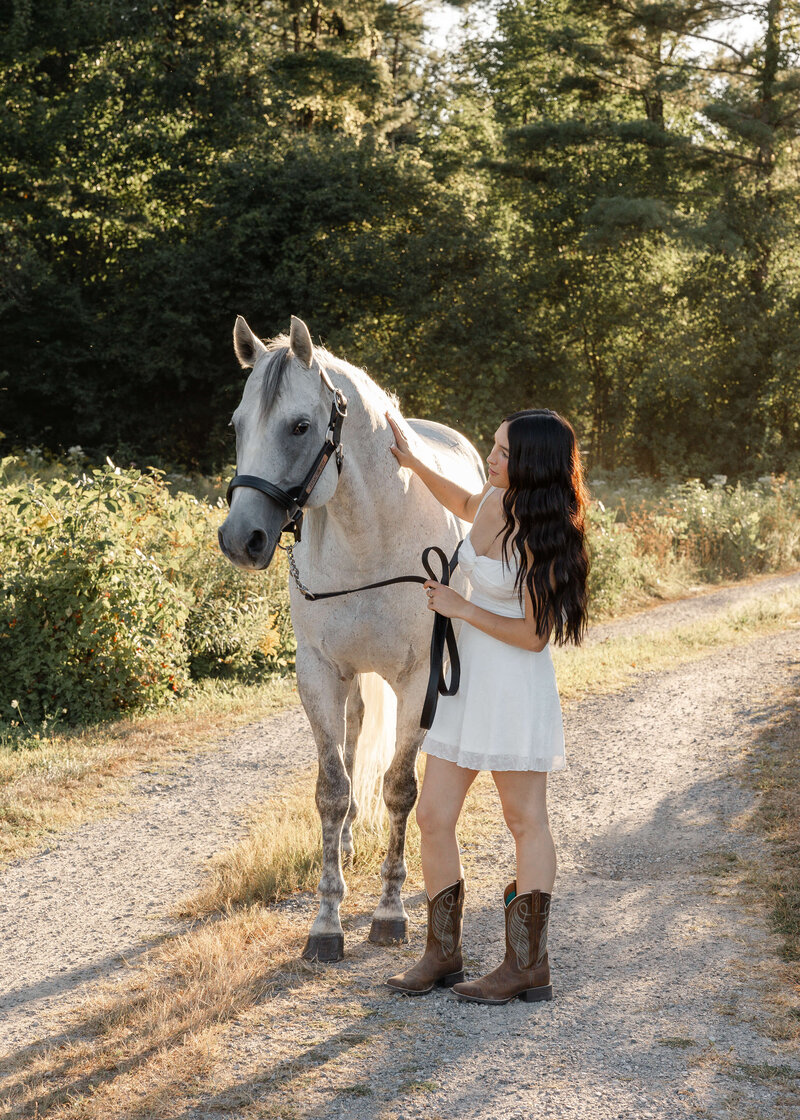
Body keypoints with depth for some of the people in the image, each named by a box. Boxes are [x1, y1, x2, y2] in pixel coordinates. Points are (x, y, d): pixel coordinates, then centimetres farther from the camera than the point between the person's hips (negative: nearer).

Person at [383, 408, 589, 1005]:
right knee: (433, 817, 7)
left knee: (527, 823, 4)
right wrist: (415, 462, 23)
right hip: (466, 678, 8)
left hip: (517, 685, -8)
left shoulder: (542, 538, -19)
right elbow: (462, 503, 30)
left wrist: (461, 607, -14)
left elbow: (534, 635, -19)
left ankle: (529, 966, 12)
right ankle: (443, 953, 19)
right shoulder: (493, 503, 3)